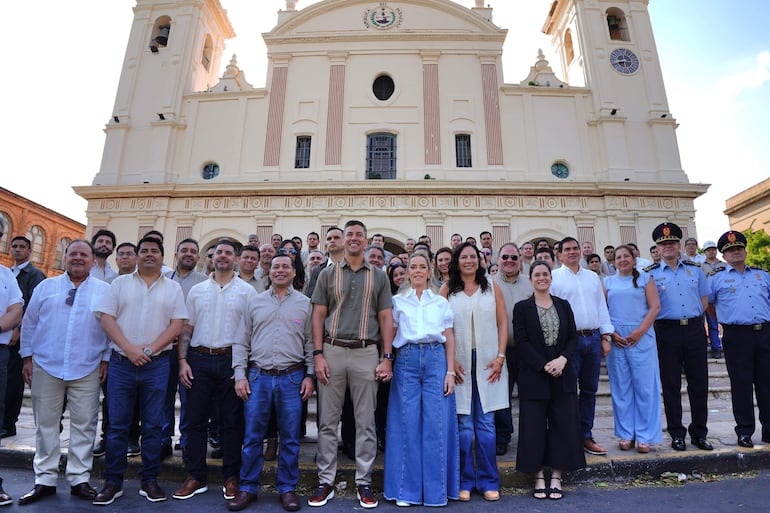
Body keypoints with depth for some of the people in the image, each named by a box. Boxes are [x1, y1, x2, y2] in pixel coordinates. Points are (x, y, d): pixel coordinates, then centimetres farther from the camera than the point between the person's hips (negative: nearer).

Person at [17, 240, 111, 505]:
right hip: (46, 367, 2)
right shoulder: (46, 287, 9)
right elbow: (29, 324, 10)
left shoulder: (105, 291, 4)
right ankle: (45, 480, 23)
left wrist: (106, 358, -2)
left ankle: (79, 479, 17)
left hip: (87, 370, -1)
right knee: (45, 424, 9)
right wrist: (28, 357, 4)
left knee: (84, 425, 4)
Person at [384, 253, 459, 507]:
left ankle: (436, 489, 16)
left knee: (436, 424, 1)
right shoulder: (397, 301, 11)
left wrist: (451, 372, 1)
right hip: (406, 360, 0)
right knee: (407, 424, 3)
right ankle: (406, 489, 17)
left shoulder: (441, 302, 13)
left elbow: (449, 338, 9)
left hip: (436, 359, 0)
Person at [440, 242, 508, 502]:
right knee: (463, 425, 5)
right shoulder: (447, 290, 5)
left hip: (487, 363, 1)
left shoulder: (492, 288, 8)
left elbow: (503, 323, 5)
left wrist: (500, 357, -3)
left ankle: (488, 481, 22)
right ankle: (465, 482, 20)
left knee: (486, 424, 7)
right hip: (459, 363, -1)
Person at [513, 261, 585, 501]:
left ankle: (556, 477, 19)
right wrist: (544, 366, -15)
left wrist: (562, 359, -13)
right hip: (533, 375, -3)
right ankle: (539, 478, 17)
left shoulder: (564, 305, 9)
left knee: (563, 424, 6)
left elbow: (573, 338, 4)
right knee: (535, 426, 3)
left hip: (563, 374, 3)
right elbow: (521, 341, -7)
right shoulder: (522, 307, -1)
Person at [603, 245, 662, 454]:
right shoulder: (608, 282, 11)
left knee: (644, 386, 1)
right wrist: (611, 333, -6)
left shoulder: (645, 279, 6)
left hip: (641, 337, -1)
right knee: (621, 387, 6)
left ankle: (645, 436, 12)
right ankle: (625, 434, 17)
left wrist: (640, 331, -12)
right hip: (616, 339, 2)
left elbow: (655, 306, -2)